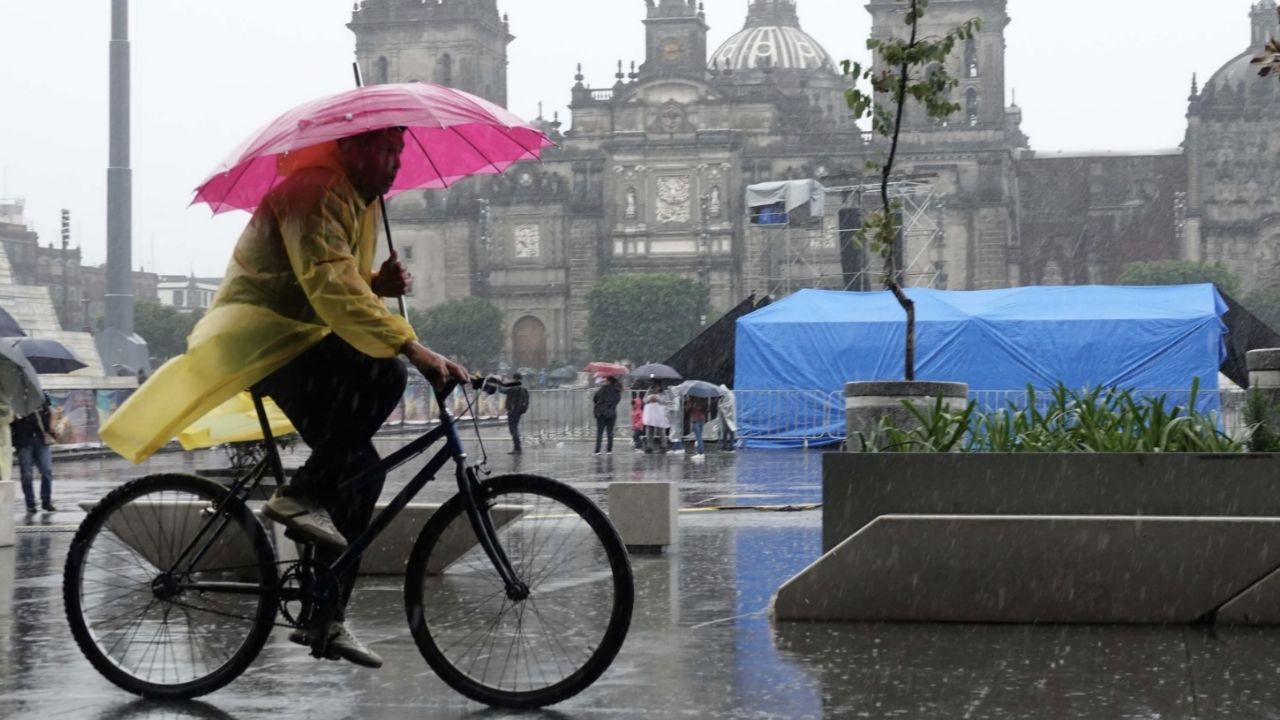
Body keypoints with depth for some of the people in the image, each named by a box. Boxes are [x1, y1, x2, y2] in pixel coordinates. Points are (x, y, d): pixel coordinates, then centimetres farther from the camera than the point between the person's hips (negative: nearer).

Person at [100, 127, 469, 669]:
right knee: (382, 376, -32)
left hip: (294, 344, 10)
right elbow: (331, 287, -31)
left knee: (361, 471, 3)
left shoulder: (358, 199, 17)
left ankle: (326, 618, 9)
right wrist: (410, 347, -38)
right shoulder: (316, 192, -17)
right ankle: (300, 495, -21)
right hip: (260, 337, -10)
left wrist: (380, 283, -2)